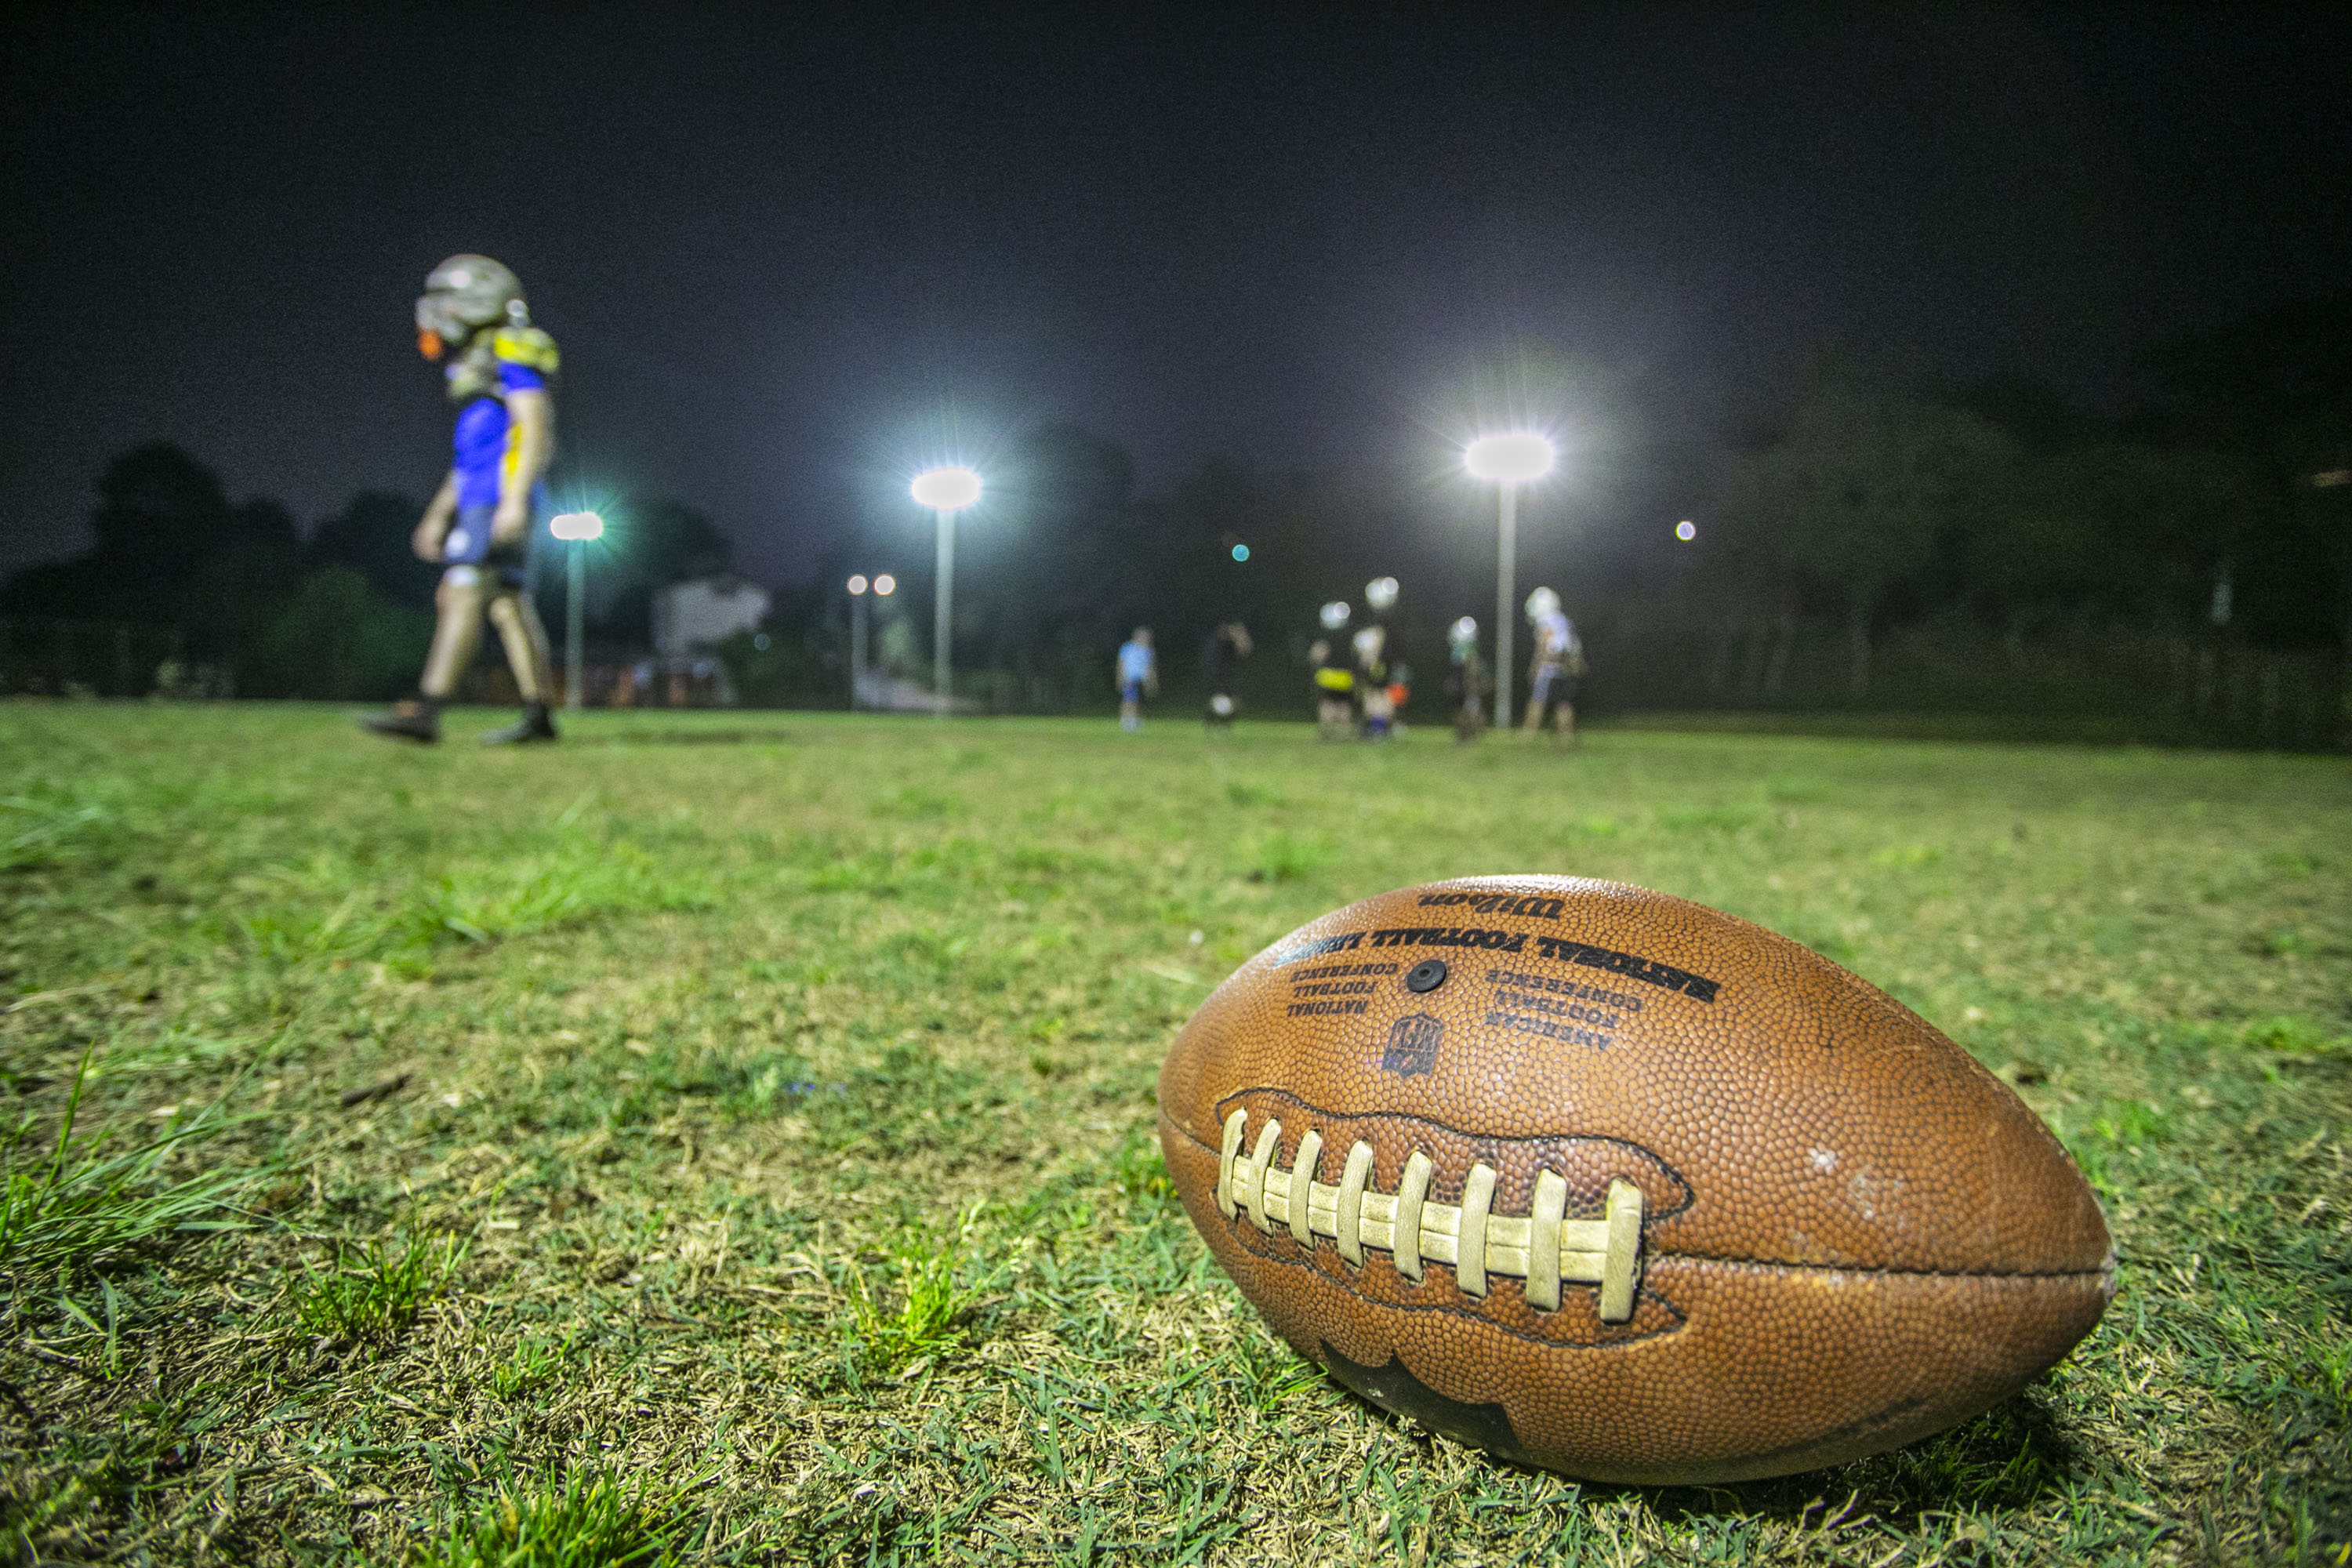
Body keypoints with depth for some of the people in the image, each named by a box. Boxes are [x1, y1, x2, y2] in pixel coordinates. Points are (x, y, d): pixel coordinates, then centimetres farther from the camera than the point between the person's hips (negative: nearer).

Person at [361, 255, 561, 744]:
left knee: (462, 596, -15)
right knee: (508, 605, 6)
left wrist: (515, 499, -24)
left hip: (501, 501, -10)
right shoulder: (474, 365, 24)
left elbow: (537, 432, -15)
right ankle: (538, 716, 7)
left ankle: (424, 712, -19)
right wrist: (439, 514, 24)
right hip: (479, 503, 10)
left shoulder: (513, 352, -5)